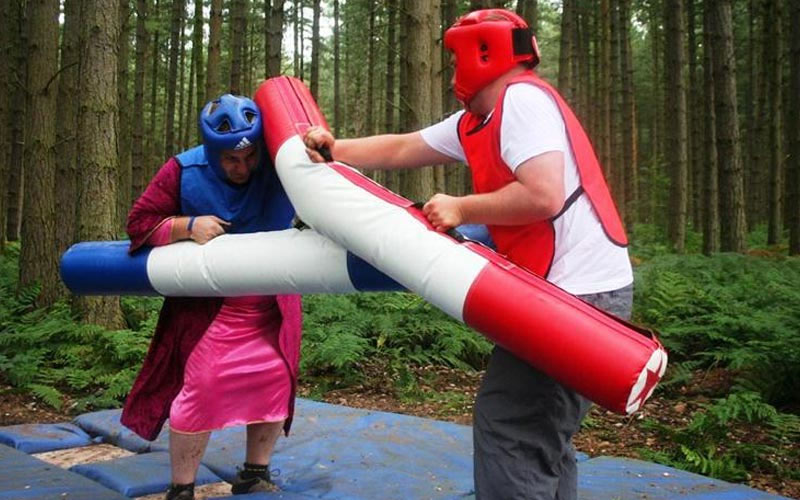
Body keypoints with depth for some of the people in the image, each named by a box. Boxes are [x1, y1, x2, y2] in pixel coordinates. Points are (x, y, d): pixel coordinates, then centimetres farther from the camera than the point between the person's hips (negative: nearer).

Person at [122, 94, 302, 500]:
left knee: (276, 383, 7)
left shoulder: (280, 167, -12)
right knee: (199, 386, -7)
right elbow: (139, 222, -6)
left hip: (273, 302, 3)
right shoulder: (184, 171, -12)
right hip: (207, 303, -2)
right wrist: (189, 226, -23)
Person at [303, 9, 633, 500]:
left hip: (577, 294, -10)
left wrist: (460, 210, -12)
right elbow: (401, 149, 23)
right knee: (541, 436, 17)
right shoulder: (476, 122, 17)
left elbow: (543, 197, -24)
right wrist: (335, 148, 15)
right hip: (588, 290, 10)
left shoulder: (522, 98, -12)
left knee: (508, 428, -4)